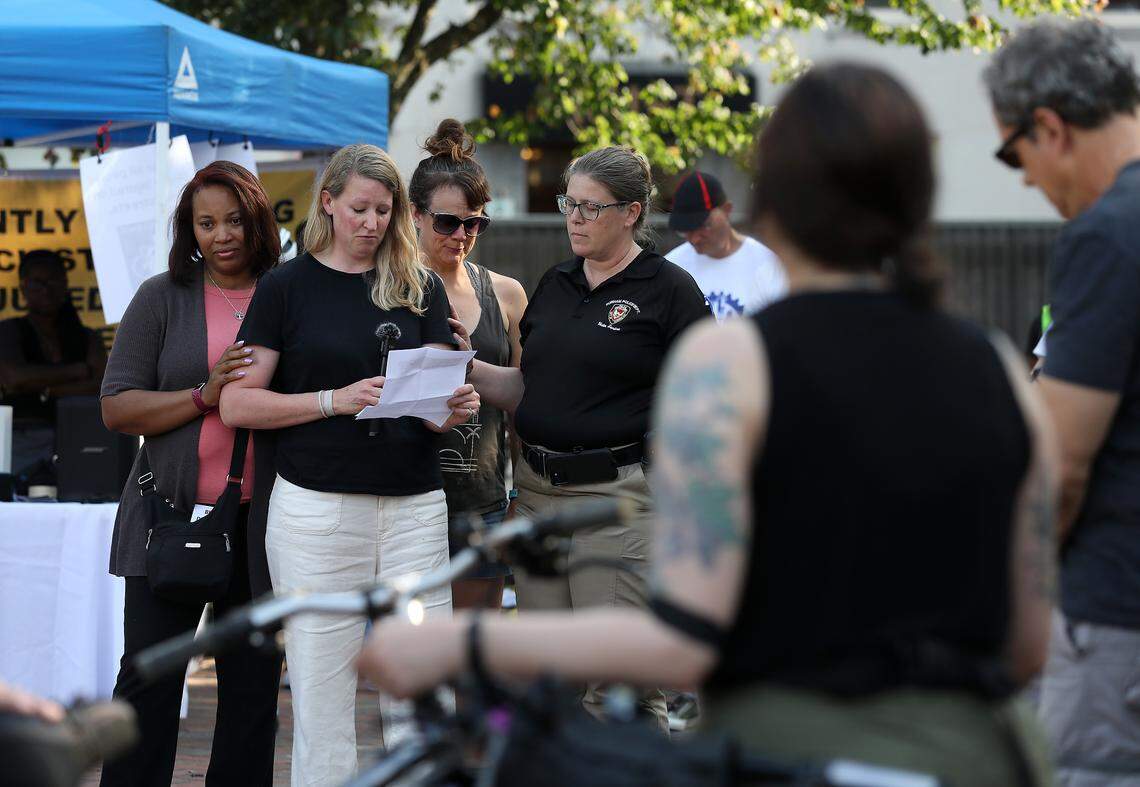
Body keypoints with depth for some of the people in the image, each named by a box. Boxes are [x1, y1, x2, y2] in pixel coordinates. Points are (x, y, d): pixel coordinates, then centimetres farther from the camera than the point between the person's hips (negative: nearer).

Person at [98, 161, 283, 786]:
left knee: (254, 683, 6)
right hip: (172, 517, -1)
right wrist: (206, 396, -15)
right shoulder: (163, 298, 3)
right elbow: (117, 408, -3)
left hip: (260, 521, 1)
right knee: (148, 679, 0)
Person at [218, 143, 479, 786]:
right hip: (317, 509, -2)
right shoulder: (288, 286, 3)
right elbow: (238, 404, -2)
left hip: (414, 508, 2)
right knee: (322, 691, -1)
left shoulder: (420, 288, 12)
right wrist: (335, 400, -14)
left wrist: (458, 408, -15)